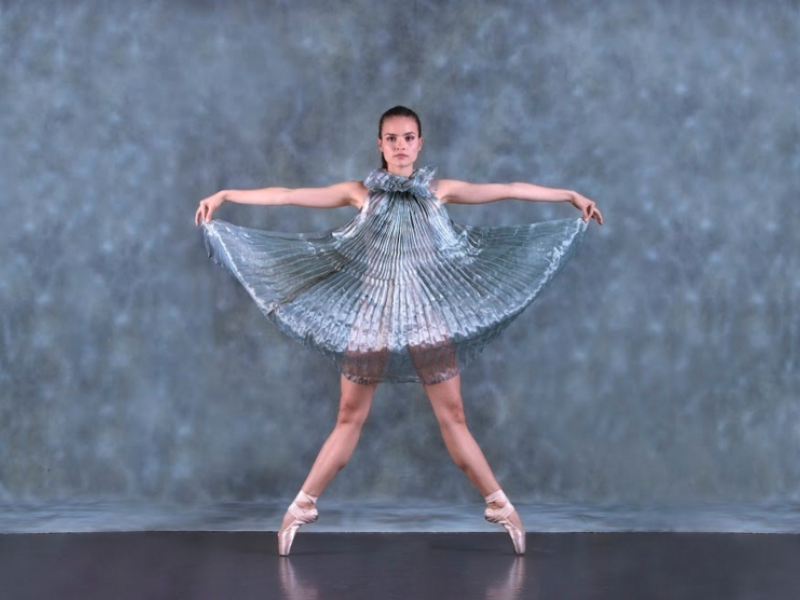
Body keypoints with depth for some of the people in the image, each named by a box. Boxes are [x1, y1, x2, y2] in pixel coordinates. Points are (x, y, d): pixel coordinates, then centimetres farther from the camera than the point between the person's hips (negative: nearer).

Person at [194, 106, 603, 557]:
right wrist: (225, 195, -5)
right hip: (372, 317, 0)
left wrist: (571, 196, 4)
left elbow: (509, 190, 3)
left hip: (428, 317, 0)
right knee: (350, 419, 4)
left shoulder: (440, 191, 2)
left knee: (454, 418, 4)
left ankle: (500, 505, 13)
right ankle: (302, 507, 16)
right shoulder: (360, 193, 0)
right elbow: (289, 195, -2)